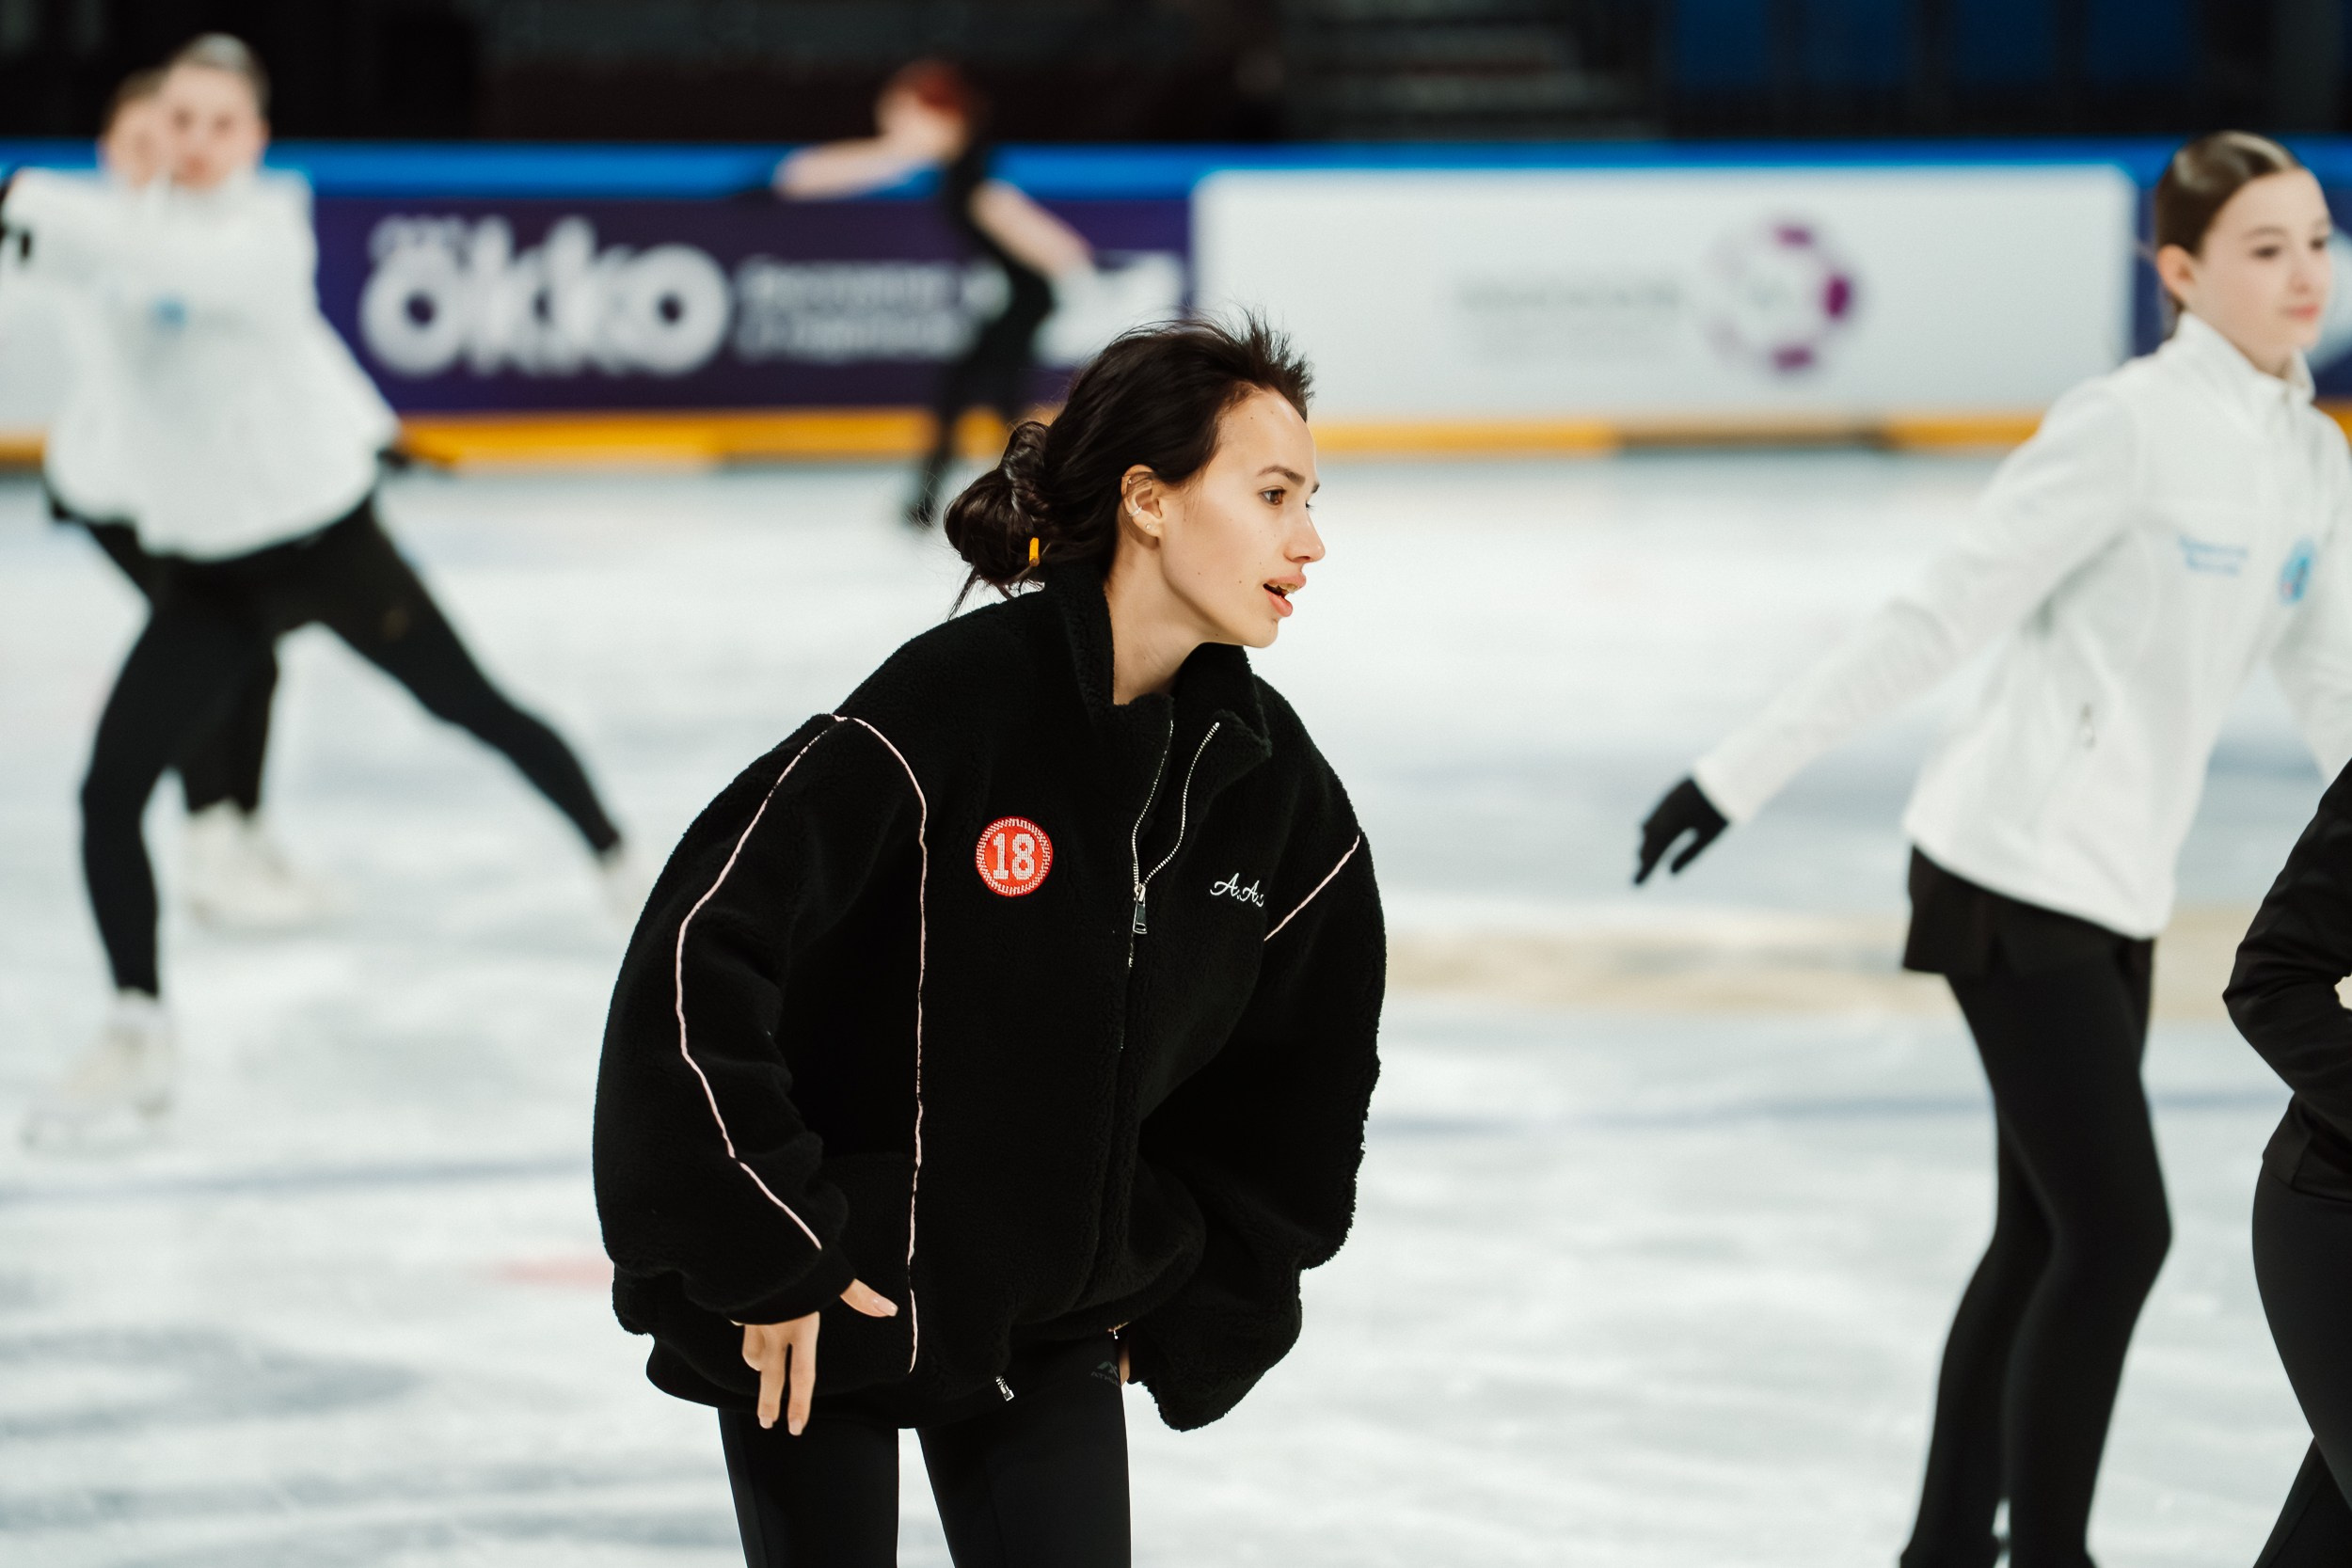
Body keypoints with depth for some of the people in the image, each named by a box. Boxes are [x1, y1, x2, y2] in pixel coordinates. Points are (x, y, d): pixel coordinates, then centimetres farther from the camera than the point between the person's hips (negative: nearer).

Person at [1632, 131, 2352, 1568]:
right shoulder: (2131, 427, -17)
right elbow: (1940, 620, -15)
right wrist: (1739, 776, -14)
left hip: (2116, 887, 8)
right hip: (2019, 870, -8)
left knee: (2048, 1239, 13)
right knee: (2117, 1232, -9)